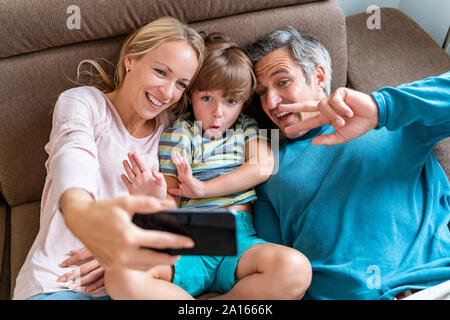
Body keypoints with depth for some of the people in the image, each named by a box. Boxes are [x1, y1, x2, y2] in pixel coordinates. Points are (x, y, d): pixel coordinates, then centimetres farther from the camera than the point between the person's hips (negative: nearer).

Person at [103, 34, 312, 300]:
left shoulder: (247, 127, 20)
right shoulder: (179, 133, 10)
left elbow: (263, 168, 0)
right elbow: (169, 207, 5)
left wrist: (201, 188, -3)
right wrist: (153, 199, -21)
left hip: (238, 238, 2)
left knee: (295, 268, -33)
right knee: (121, 275, -32)